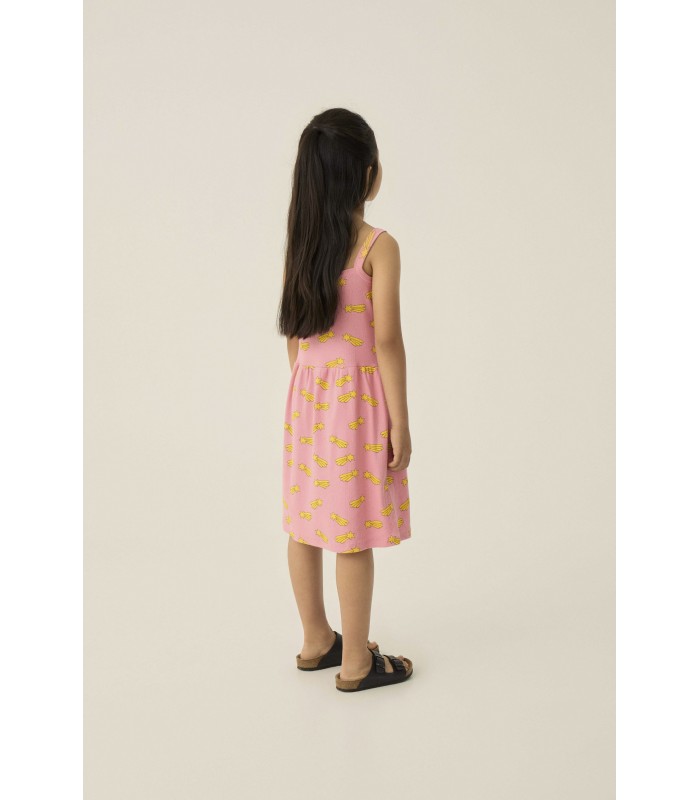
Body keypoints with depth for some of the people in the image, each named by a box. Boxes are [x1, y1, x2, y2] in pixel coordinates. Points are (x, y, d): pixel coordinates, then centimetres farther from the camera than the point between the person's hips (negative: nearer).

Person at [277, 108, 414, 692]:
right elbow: (386, 340, -16)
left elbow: (294, 332, 9)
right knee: (353, 535, 3)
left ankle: (316, 641, 31)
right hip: (356, 394, -7)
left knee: (306, 523, 14)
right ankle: (356, 662, 16)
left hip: (307, 392, 7)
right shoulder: (379, 247, -15)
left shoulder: (301, 241, 4)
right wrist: (401, 421, -10)